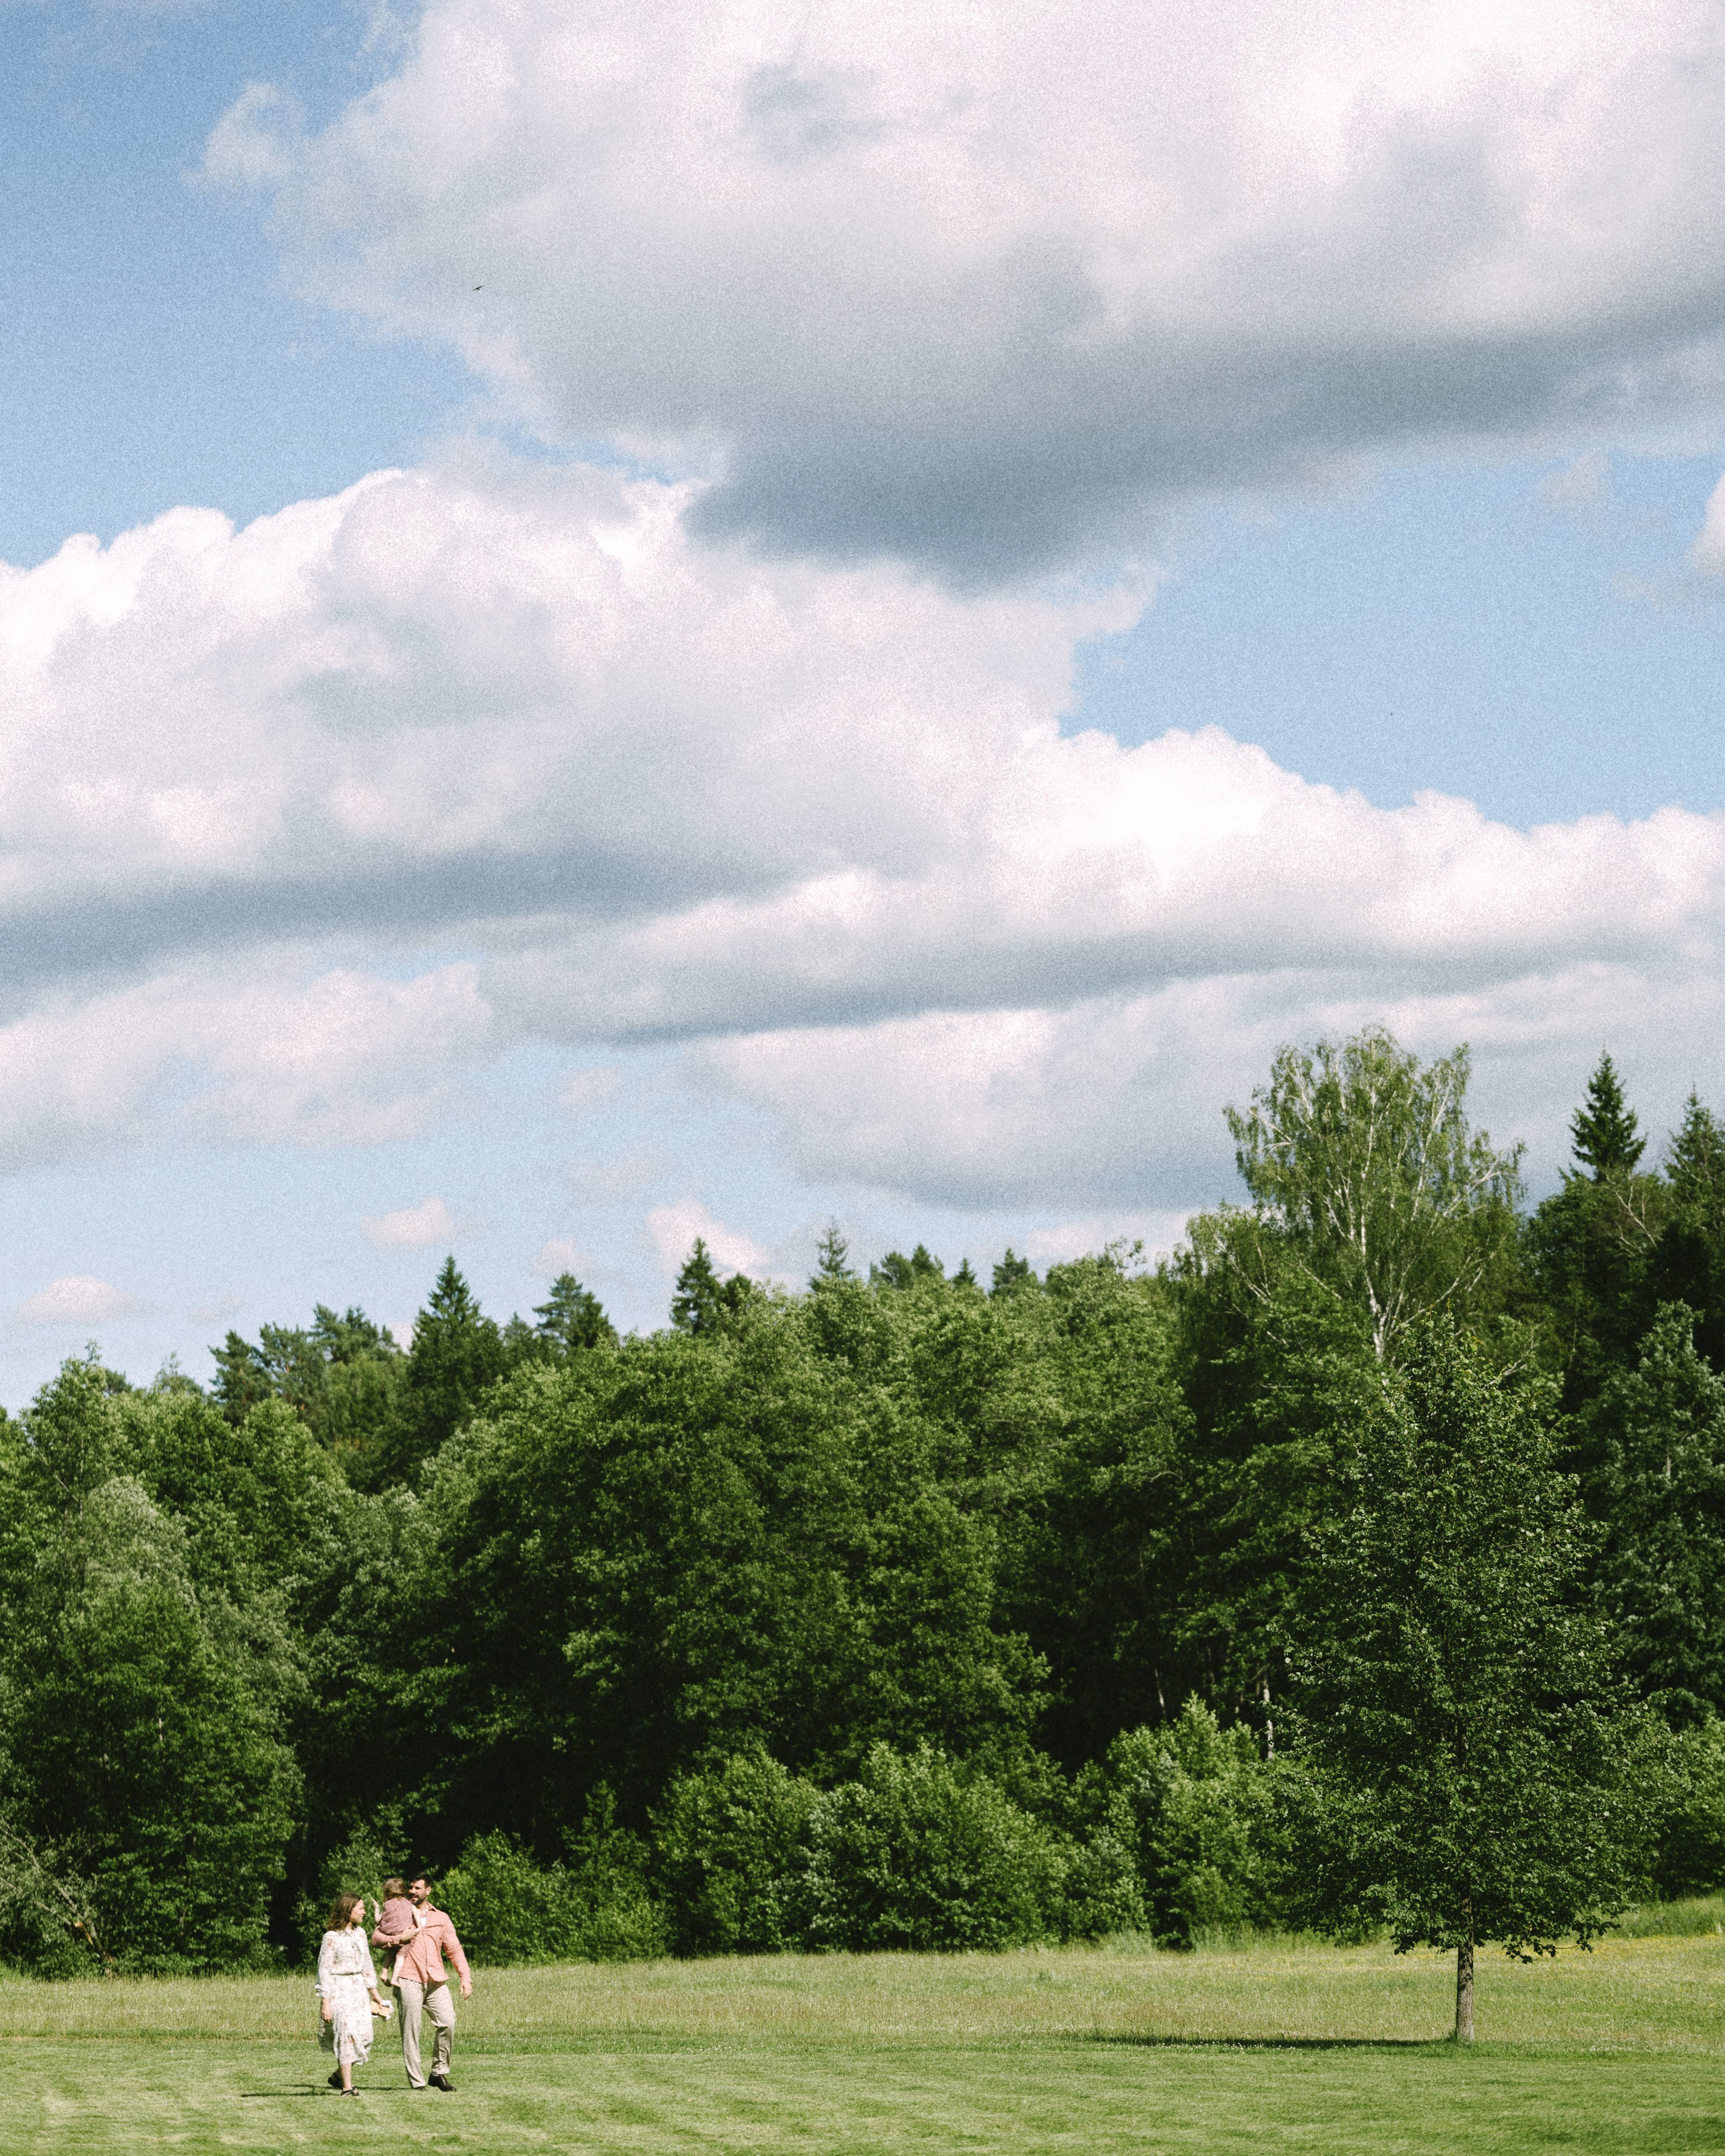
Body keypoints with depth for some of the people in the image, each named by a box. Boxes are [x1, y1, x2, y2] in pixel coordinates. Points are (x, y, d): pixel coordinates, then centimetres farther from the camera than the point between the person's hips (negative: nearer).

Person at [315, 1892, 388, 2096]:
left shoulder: (360, 1933, 12)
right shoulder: (332, 1937, -9)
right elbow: (324, 1970, -9)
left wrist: (374, 1994, 21)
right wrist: (325, 2002, -14)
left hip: (358, 1988, 7)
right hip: (339, 1989, -7)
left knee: (364, 2035, -1)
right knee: (347, 2035, -12)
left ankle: (338, 2076, 18)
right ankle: (347, 2087, -8)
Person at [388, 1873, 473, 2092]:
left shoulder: (441, 1918, 19)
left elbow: (454, 1949, 17)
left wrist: (465, 1977, 7)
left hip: (436, 1980, 2)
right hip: (409, 1979, -2)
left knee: (448, 2023, -13)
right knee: (411, 2030, -7)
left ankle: (439, 2072, 1)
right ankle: (417, 2082, -6)